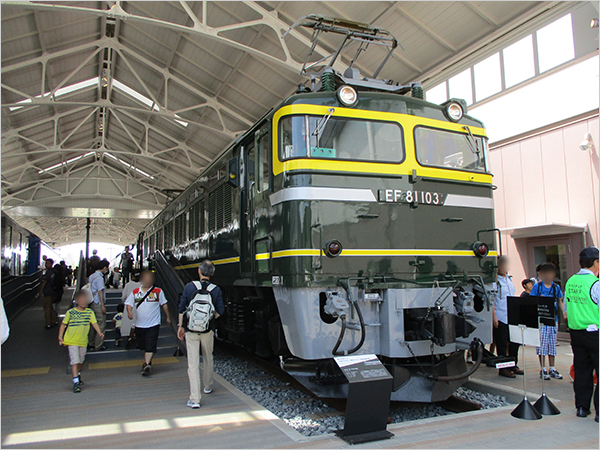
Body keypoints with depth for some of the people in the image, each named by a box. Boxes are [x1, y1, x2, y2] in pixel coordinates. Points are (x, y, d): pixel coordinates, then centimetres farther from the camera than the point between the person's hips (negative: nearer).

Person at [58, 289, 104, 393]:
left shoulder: (90, 312, 0)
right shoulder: (70, 312, -6)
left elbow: (94, 323, -6)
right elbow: (63, 324, 2)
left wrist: (99, 333, -20)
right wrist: (60, 337, -5)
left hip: (83, 341, 3)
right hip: (72, 341, -3)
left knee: (81, 361, 18)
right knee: (75, 361, -12)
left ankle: (78, 376, 43)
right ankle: (76, 383, -10)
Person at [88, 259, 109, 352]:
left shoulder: (92, 276, 12)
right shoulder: (99, 277, -16)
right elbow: (100, 291, -18)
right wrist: (103, 306, -16)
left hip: (92, 303, 9)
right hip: (98, 304, -9)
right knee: (101, 325, -4)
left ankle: (91, 344, 24)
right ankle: (98, 346, -1)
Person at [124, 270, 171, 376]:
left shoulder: (158, 291, 1)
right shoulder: (135, 292, 5)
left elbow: (164, 304, 9)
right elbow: (129, 304, 6)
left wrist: (168, 317, 11)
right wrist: (129, 311, -16)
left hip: (153, 324, -3)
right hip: (139, 324, 3)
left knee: (150, 346, -13)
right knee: (142, 346, 17)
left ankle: (147, 364, -17)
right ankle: (147, 361, 37)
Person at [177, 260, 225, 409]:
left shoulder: (189, 287, -5)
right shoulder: (216, 290, -5)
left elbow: (182, 309, 0)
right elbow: (220, 311, -1)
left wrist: (180, 326, 9)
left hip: (191, 331, -1)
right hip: (208, 330, 1)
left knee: (193, 364, 0)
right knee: (208, 359, 22)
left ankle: (194, 399, -2)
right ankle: (207, 387, 41)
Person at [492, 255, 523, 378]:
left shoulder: (509, 279, 14)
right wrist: (494, 317, -17)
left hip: (512, 316, 8)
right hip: (501, 317, -7)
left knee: (515, 341, 12)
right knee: (502, 344, 0)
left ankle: (513, 365, 26)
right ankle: (503, 369, 9)